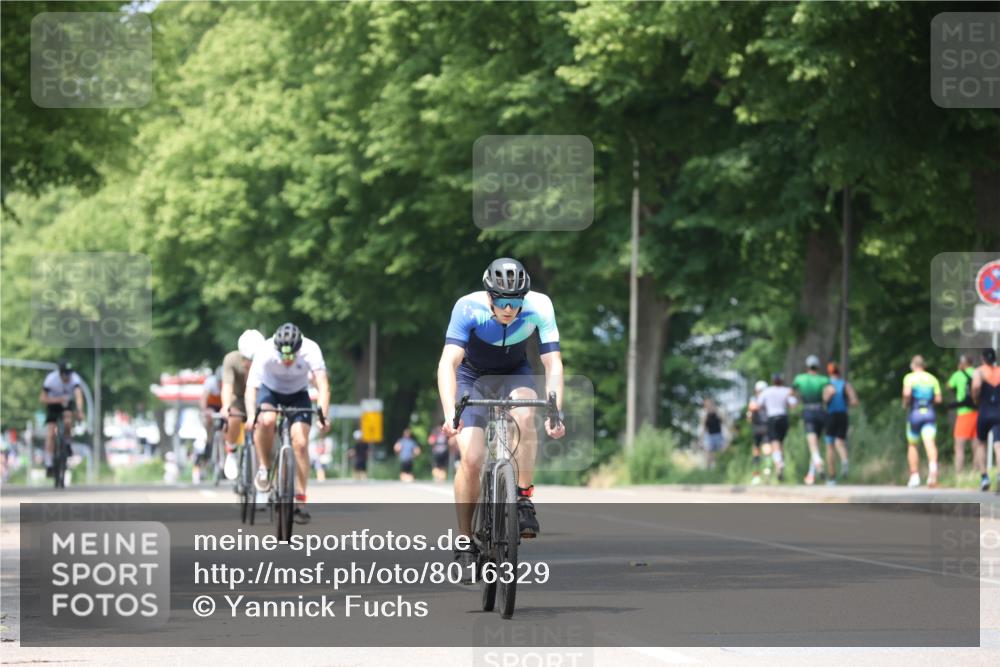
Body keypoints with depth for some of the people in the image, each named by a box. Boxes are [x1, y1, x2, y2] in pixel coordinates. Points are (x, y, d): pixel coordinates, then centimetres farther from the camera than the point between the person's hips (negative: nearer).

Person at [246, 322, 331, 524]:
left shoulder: (310, 350, -32)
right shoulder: (265, 352, -32)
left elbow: (322, 384, -38)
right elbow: (251, 387, -37)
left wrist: (323, 416, -52)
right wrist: (251, 415, -53)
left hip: (298, 395, 1)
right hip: (270, 391, -1)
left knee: (300, 443, -16)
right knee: (266, 421, -33)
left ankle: (300, 501, -7)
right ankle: (264, 467, -9)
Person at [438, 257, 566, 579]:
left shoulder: (539, 307, -27)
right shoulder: (468, 308, -31)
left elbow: (553, 363, -29)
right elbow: (448, 363, -37)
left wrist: (555, 412, -43)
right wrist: (450, 414, -51)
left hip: (513, 374, 1)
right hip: (472, 376, -1)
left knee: (525, 415, -34)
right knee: (472, 459, -17)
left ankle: (524, 500, -20)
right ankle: (465, 543, -1)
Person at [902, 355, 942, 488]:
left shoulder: (910, 377, 0)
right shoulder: (932, 379, 11)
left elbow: (907, 393, -18)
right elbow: (938, 399, 7)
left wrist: (905, 403, 1)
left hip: (915, 414, -1)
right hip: (929, 414, 1)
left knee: (912, 445, 16)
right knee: (929, 441, -15)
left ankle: (914, 476, 18)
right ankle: (933, 465, -44)